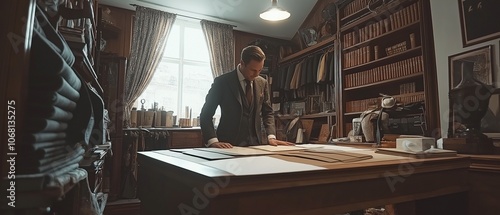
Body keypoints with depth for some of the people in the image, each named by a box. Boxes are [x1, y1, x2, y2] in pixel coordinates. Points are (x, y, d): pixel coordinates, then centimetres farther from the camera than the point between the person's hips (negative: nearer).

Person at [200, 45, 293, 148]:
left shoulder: (262, 83, 10)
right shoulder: (222, 81, -3)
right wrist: (213, 141, -15)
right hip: (230, 145, -3)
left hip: (256, 143, 4)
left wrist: (271, 136, 2)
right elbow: (206, 115, -1)